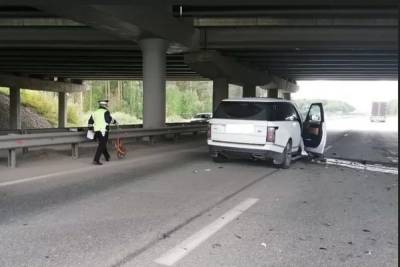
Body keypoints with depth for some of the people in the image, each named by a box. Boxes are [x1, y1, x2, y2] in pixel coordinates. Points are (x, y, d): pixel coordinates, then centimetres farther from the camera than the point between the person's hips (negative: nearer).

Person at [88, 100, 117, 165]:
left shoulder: (95, 113, 14)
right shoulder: (106, 112, -8)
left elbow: (90, 122, 16)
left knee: (102, 145, 21)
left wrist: (91, 129, 27)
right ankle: (96, 160, -13)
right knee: (101, 146, -7)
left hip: (97, 131, 8)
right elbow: (109, 120, -18)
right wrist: (115, 122, -1)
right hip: (103, 132, -8)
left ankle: (107, 157, 37)